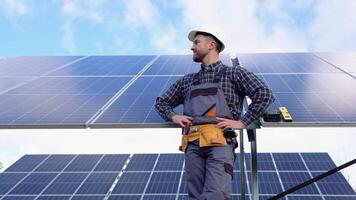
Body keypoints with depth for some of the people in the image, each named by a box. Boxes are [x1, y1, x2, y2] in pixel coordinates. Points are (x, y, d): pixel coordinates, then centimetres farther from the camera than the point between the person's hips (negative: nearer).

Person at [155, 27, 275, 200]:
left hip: (219, 142, -4)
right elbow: (161, 102, 31)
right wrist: (173, 116, 11)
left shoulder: (234, 74, 12)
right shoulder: (187, 81, 25)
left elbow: (264, 94, 2)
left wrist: (242, 122, -5)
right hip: (192, 145, 4)